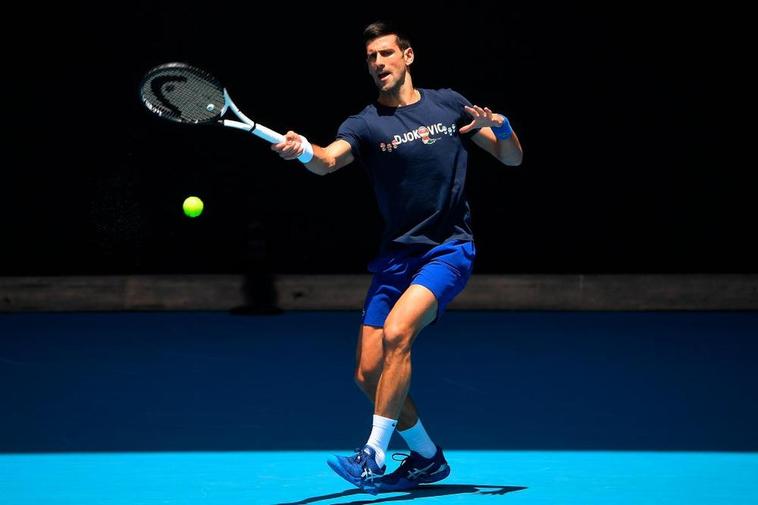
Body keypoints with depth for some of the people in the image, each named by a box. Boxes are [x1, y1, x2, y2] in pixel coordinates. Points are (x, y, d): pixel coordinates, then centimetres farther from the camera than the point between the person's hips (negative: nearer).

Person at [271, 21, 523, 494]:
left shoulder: (449, 104, 4)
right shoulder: (366, 124, 0)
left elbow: (513, 158, 9)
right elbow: (329, 160, -23)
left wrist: (501, 127, -13)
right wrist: (303, 150, -46)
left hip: (449, 250, -3)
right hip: (396, 255, 3)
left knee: (396, 331, -27)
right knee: (368, 372, -2)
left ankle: (374, 455, -22)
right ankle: (427, 458, 19)